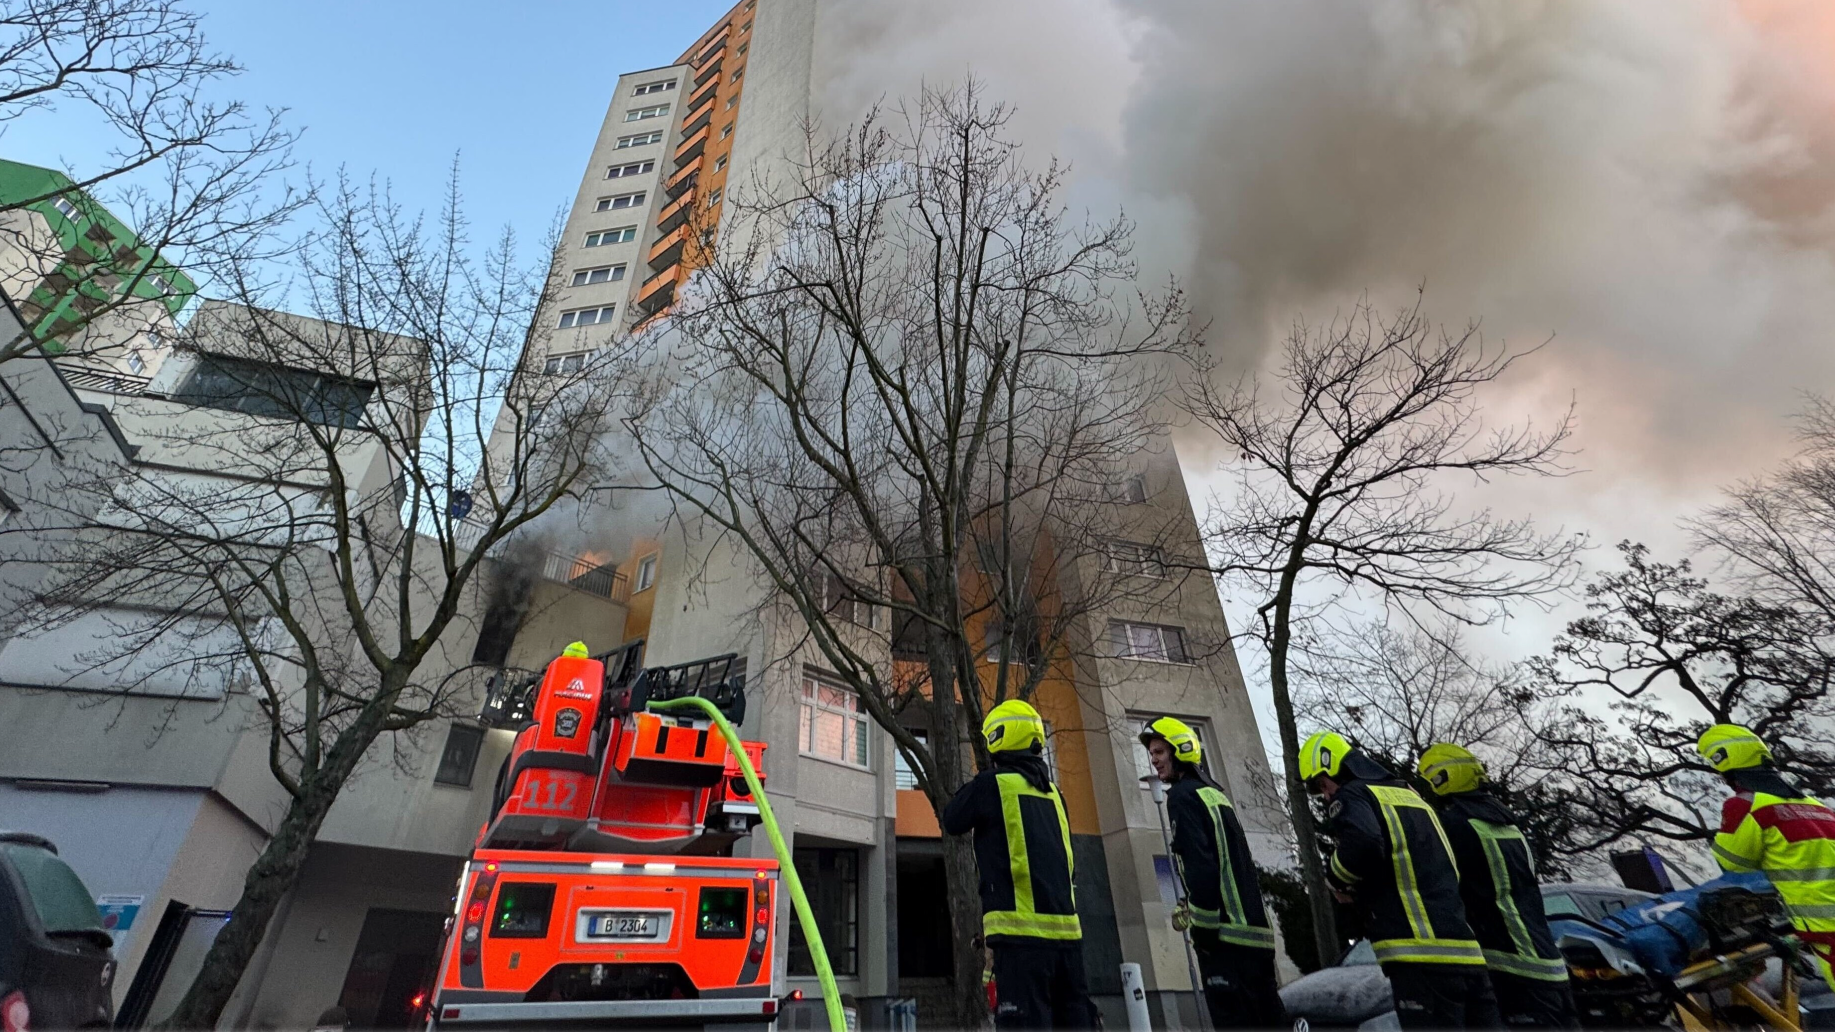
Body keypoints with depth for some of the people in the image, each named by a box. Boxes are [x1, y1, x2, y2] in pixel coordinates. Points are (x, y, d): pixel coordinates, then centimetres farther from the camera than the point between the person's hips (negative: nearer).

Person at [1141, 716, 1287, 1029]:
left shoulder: (1183, 795, -7)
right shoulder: (1215, 792, 19)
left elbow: (1200, 865, -18)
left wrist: (1204, 926, -13)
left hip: (1227, 934, -10)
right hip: (1255, 929, 10)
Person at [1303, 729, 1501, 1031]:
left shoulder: (1351, 795, 0)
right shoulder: (1410, 794, 26)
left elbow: (1362, 844, -22)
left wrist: (1337, 880, -1)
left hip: (1423, 955, -9)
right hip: (1467, 951, 9)